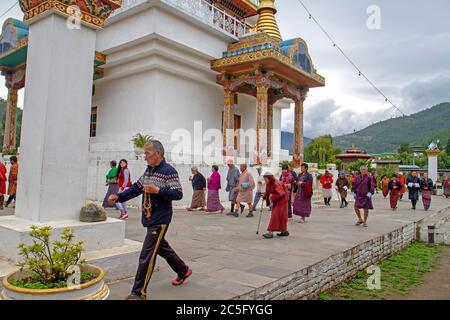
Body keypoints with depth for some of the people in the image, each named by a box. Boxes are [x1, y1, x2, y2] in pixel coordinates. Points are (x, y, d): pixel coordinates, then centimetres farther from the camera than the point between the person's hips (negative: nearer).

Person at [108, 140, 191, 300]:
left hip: (160, 220, -9)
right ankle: (183, 271, 42)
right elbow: (136, 188, 12)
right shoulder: (148, 170, 10)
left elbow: (178, 194, -18)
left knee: (146, 255, -6)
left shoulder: (169, 171, -15)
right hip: (150, 219, 9)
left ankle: (138, 293, 6)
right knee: (162, 248, 22)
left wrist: (158, 190, -25)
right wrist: (119, 197, 1)